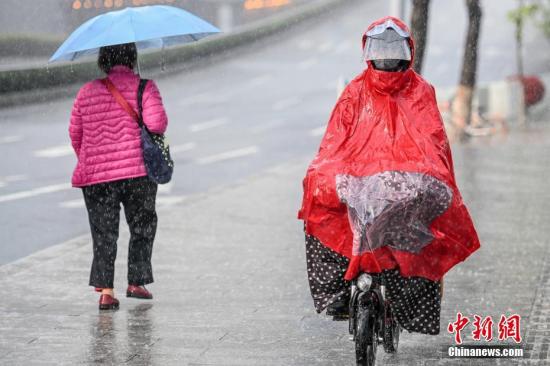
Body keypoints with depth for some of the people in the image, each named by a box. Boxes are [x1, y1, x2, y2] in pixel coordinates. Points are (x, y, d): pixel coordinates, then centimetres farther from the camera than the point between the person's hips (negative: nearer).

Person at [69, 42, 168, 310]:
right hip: (138, 172, -2)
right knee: (142, 228, 18)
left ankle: (105, 290, -7)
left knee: (104, 233, 5)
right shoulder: (144, 87, -5)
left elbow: (75, 132, 9)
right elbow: (156, 122, -19)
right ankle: (136, 282, 21)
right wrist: (159, 130, 5)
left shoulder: (87, 92, 4)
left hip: (96, 177, 2)